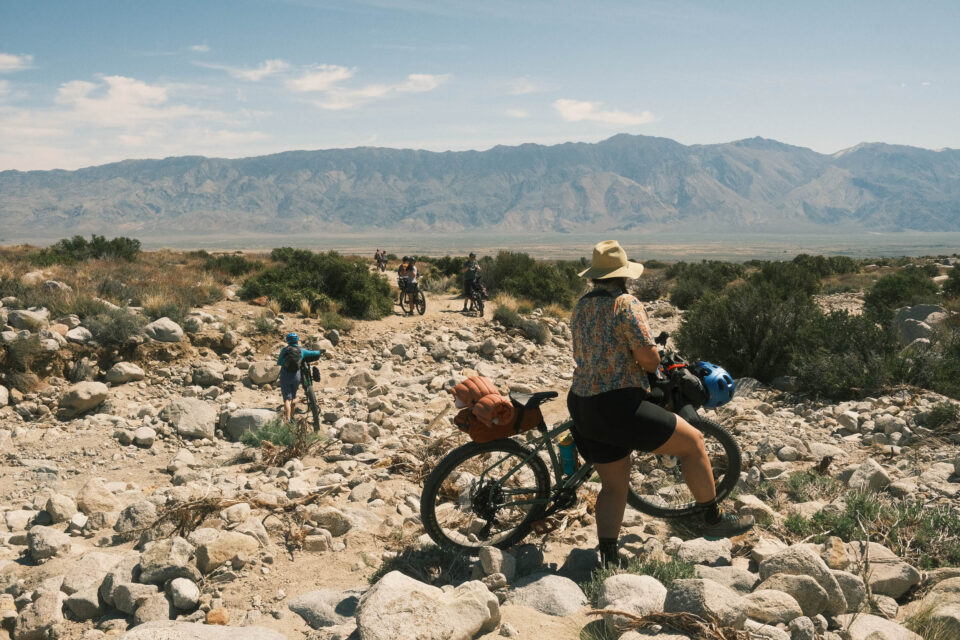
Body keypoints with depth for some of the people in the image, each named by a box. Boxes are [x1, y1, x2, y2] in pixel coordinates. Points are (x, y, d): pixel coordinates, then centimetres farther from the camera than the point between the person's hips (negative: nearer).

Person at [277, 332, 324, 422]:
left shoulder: (284, 350, 1)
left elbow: (279, 362, 8)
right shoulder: (301, 351, 2)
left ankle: (287, 419, -15)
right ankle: (291, 416, 29)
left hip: (285, 375, -1)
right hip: (296, 375, 1)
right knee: (293, 396, 21)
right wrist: (320, 352, 35)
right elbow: (313, 353, 15)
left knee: (287, 398, -2)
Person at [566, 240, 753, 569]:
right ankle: (712, 518, 18)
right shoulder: (625, 303, -11)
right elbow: (648, 356, -17)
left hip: (583, 406, 9)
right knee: (693, 441, 6)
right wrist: (656, 365, 7)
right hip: (618, 406, -8)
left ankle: (608, 560, 16)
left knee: (613, 485, 17)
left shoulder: (581, 307, 14)